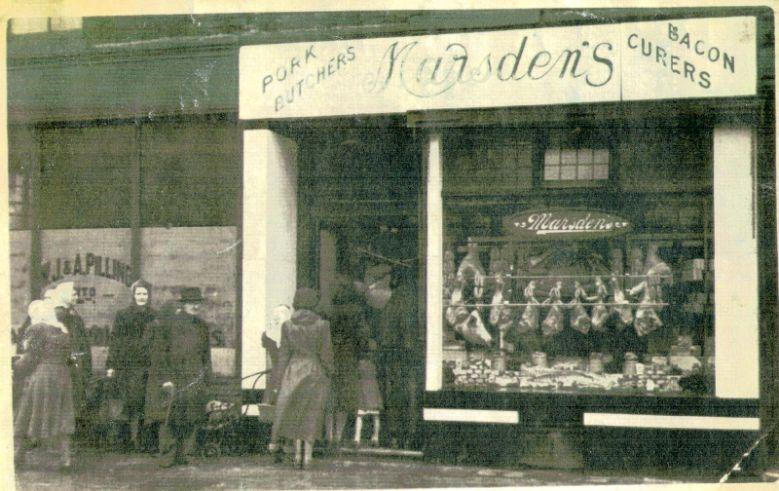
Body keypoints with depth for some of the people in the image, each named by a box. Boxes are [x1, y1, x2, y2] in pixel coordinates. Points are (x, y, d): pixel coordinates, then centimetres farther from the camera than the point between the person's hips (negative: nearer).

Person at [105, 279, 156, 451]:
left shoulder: (155, 317, 11)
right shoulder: (123, 315, 6)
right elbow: (114, 341, 5)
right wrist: (111, 365, -2)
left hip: (149, 365, 2)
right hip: (127, 365, -2)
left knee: (146, 403, -4)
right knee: (133, 401, -8)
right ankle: (134, 437, -3)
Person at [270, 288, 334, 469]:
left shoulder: (287, 325, -3)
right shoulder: (322, 325, -9)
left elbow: (284, 354, 0)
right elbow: (326, 353, -7)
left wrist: (282, 378, 6)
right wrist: (330, 373, 7)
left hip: (294, 371, 1)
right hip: (317, 372, -1)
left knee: (294, 413, 13)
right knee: (312, 414, 7)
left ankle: (298, 452, 5)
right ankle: (308, 454, 3)